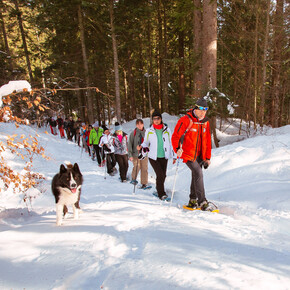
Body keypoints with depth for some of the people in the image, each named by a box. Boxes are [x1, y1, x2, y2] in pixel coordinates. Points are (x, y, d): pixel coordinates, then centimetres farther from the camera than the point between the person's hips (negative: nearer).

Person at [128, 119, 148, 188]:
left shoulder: (146, 133, 5)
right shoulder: (133, 133, -2)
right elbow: (130, 145, -1)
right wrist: (130, 155, -7)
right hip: (135, 154, -2)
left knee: (144, 168, 0)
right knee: (137, 166, -13)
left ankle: (144, 183, 11)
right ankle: (133, 179, 15)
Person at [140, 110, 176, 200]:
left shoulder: (167, 130, 4)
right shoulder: (149, 131, 0)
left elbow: (171, 143, 10)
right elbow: (146, 142, 9)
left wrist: (174, 156, 9)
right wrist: (141, 147, -13)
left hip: (164, 156, 2)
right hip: (153, 157, -2)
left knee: (163, 175, 7)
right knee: (160, 175, -11)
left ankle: (159, 189, 30)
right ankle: (161, 193, 2)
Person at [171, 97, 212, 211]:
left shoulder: (205, 122, 8)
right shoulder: (185, 120, -12)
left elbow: (207, 141, 14)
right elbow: (175, 137, -13)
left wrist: (208, 157, 13)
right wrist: (177, 149, -30)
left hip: (199, 155, 7)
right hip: (188, 154, -6)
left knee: (196, 176, 12)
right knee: (198, 173, -18)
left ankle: (192, 201, 26)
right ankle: (202, 202, -11)